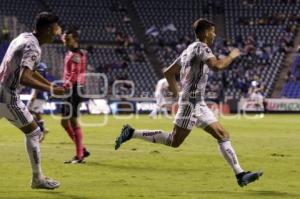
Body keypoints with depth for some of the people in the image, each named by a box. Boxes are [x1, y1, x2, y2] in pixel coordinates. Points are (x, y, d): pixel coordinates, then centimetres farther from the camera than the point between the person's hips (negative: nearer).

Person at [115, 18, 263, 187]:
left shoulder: (189, 49, 19)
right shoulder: (201, 47, -9)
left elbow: (168, 73, 21)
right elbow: (217, 65, -25)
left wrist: (177, 92, 23)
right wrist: (232, 56, -8)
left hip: (199, 104, 10)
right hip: (192, 102, -10)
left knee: (223, 136, 4)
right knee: (174, 141, -8)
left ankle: (240, 174, 1)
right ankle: (132, 133, -2)